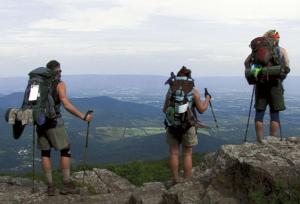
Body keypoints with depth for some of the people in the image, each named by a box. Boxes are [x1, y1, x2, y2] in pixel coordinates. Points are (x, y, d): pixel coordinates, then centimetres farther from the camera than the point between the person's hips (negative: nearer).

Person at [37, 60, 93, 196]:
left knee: (45, 153, 12)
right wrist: (83, 117, -14)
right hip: (54, 123, -5)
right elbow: (67, 105, -18)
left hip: (40, 122, 5)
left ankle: (50, 186, 12)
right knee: (65, 151, 7)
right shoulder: (59, 84, -6)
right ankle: (66, 185, 8)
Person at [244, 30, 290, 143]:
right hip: (274, 84, -2)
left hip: (260, 84, 2)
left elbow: (246, 62, 4)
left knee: (259, 112, 7)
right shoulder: (281, 50, 5)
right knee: (274, 113, 4)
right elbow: (287, 68, -3)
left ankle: (260, 140, 9)